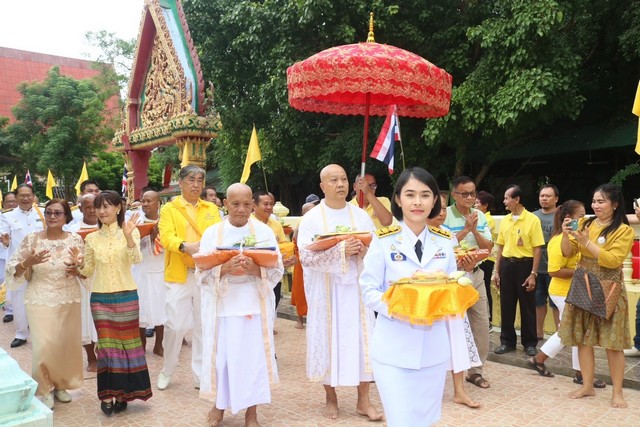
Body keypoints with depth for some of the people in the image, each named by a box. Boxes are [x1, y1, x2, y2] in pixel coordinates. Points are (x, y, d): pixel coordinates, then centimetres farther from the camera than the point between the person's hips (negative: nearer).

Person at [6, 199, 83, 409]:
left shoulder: (75, 239, -2)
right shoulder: (31, 239, -5)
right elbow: (13, 271, -3)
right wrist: (28, 262, -21)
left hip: (69, 299, 2)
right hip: (40, 300, -2)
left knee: (68, 343, 8)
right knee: (44, 346, -6)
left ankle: (61, 384, 31)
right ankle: (44, 389, 17)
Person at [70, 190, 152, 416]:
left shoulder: (131, 232, -4)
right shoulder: (92, 238, 4)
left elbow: (137, 259, -18)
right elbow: (89, 271, 8)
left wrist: (128, 236, -33)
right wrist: (79, 265, -13)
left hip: (126, 296, -2)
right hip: (100, 298, 2)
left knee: (125, 341, 6)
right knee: (105, 343, 5)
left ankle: (122, 393, 18)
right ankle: (107, 394, 14)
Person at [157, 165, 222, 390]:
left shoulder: (212, 209, 14)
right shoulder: (169, 208, 6)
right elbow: (166, 237, -9)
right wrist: (185, 246, -29)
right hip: (179, 275, -2)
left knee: (203, 326, 6)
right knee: (175, 325, -1)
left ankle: (200, 375, 18)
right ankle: (167, 370, 23)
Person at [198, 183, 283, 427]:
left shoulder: (264, 232, 2)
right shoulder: (211, 234, 2)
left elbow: (277, 271, -1)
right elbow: (203, 274, -3)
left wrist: (256, 270, -21)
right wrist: (224, 269, -22)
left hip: (255, 305, 0)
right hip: (222, 306, 0)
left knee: (253, 356, 2)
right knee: (222, 355, 5)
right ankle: (219, 406, 27)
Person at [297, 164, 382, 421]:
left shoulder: (361, 216, 7)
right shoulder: (311, 218, -3)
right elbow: (306, 256, -14)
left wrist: (364, 250, -16)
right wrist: (341, 250, -24)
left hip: (356, 288, 2)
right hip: (326, 291, -2)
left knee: (361, 340, 3)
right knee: (328, 340, 5)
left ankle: (363, 400, 15)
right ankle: (331, 398, 21)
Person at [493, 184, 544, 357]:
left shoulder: (532, 220, -8)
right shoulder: (504, 220, 7)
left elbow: (537, 248, -9)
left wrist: (533, 274, -13)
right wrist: (497, 271, 9)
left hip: (524, 265, -4)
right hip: (507, 265, 5)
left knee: (527, 306, 5)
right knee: (506, 305, 9)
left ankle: (530, 343, 18)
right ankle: (507, 341, 20)